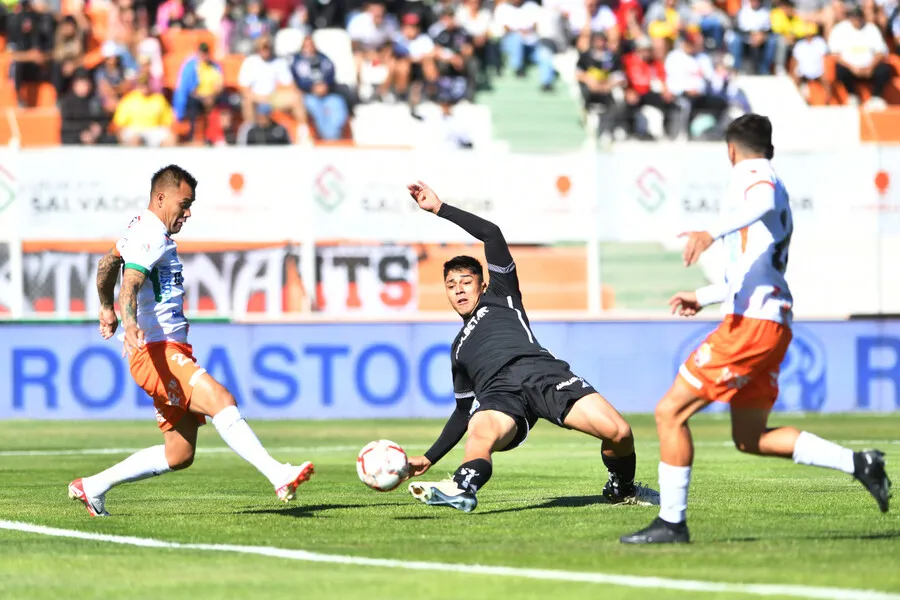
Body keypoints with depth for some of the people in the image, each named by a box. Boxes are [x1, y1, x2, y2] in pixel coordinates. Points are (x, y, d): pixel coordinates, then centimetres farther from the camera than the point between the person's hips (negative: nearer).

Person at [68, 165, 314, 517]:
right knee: (221, 401, -29)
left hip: (172, 352, 11)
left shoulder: (144, 231, 19)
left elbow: (107, 263, 36)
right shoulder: (151, 236, -12)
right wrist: (130, 322, -47)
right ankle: (279, 477, -41)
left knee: (179, 455, 8)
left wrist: (107, 309, 50)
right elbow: (129, 284, -29)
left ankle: (92, 487, 17)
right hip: (157, 352, -11)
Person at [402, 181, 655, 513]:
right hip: (498, 392, 2)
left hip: (541, 370, -2)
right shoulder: (458, 348, 40)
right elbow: (464, 410, 43)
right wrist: (429, 458, 38)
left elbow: (492, 234, 21)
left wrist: (440, 208, 23)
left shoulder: (501, 296, 30)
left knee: (618, 432, -21)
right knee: (480, 439, -39)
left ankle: (621, 489, 8)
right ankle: (462, 489, -70)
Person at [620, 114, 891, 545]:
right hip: (773, 322, 10)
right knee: (750, 438, 16)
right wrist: (703, 296, 45)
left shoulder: (751, 175, -3)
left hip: (751, 321, -10)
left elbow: (764, 202, -30)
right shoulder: (774, 187, 27)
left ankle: (671, 522, -6)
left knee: (670, 412, -6)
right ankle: (858, 463, 10)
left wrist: (714, 232, -45)